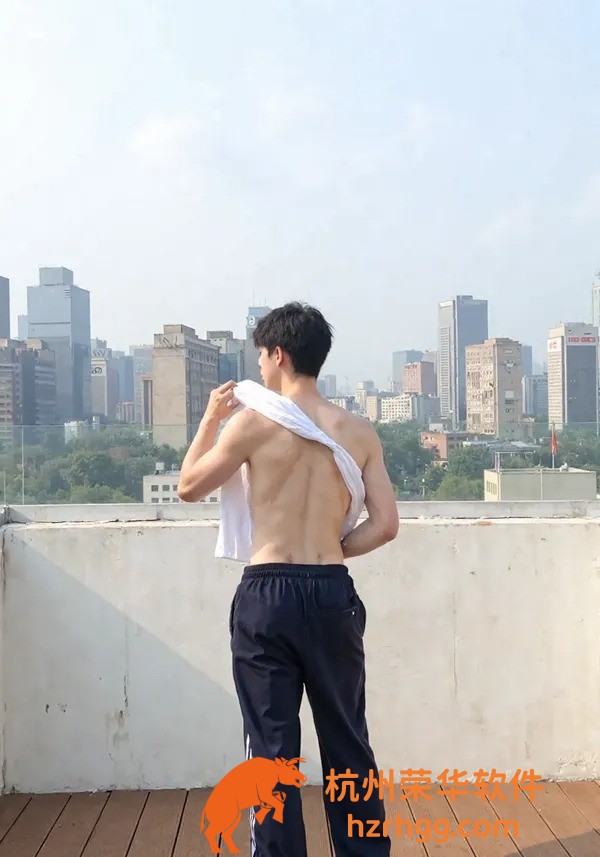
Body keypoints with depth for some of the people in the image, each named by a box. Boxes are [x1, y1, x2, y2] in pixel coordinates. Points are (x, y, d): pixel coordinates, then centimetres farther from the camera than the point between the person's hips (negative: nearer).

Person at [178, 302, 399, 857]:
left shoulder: (253, 423, -8)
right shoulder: (359, 432, 2)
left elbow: (189, 487, 5)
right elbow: (385, 525, 0)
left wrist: (210, 420, 14)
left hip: (267, 594, -3)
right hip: (333, 595, 3)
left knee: (272, 747, 9)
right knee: (348, 743, 17)